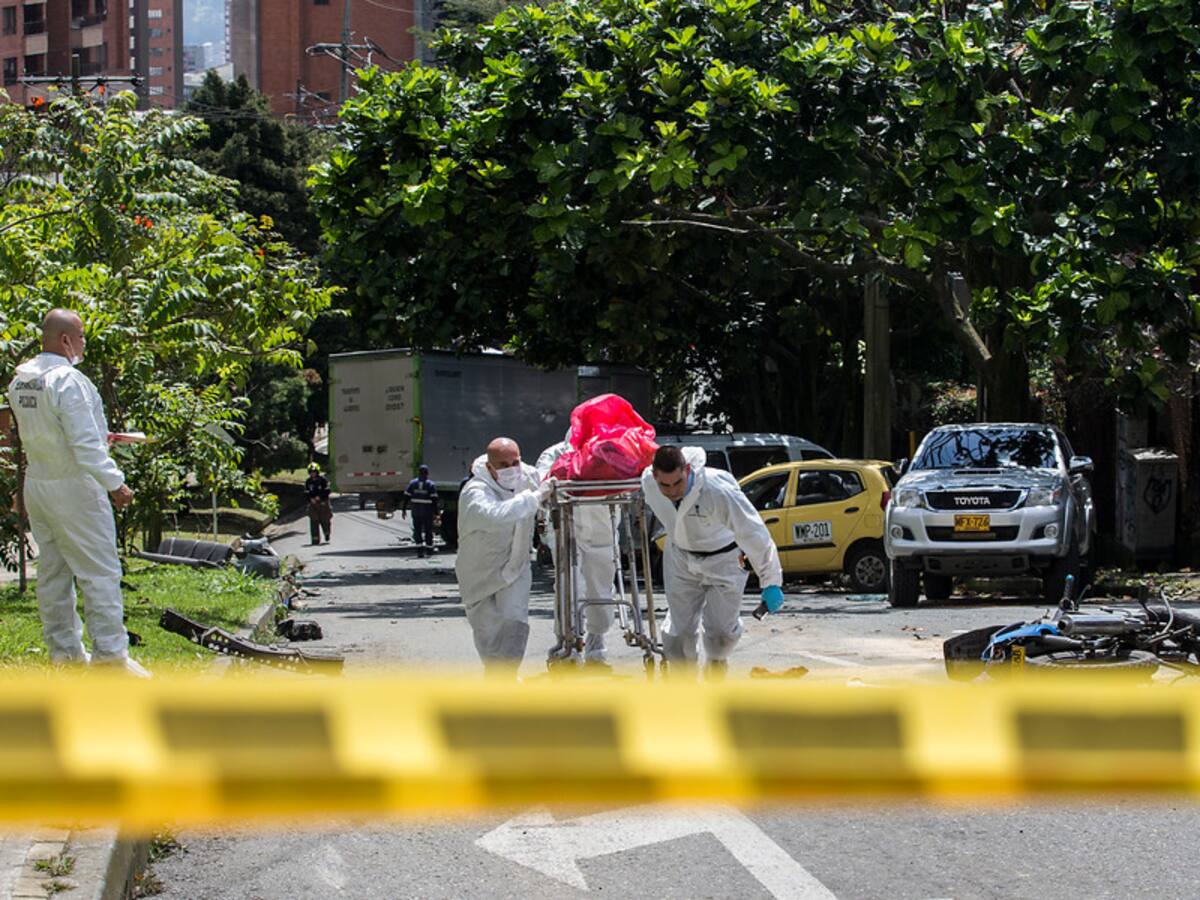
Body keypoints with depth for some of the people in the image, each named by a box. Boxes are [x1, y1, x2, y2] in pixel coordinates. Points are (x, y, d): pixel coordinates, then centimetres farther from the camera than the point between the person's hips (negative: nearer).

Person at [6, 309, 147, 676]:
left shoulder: (20, 380, 7)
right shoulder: (68, 381, -20)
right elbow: (86, 444, -25)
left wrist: (98, 435, 26)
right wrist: (114, 483, -23)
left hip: (36, 483, 8)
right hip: (73, 488, -8)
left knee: (51, 570, 14)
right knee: (100, 571, -2)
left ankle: (63, 648, 20)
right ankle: (110, 651, -2)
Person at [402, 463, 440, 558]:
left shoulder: (412, 483, 2)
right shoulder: (431, 485, -4)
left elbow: (406, 497, 1)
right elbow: (434, 500, -9)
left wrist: (404, 510, 7)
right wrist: (436, 512, -3)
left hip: (416, 511, 1)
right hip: (428, 511, -1)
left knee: (417, 531, 5)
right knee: (428, 531, 11)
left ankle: (420, 551, -4)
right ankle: (429, 551, 17)